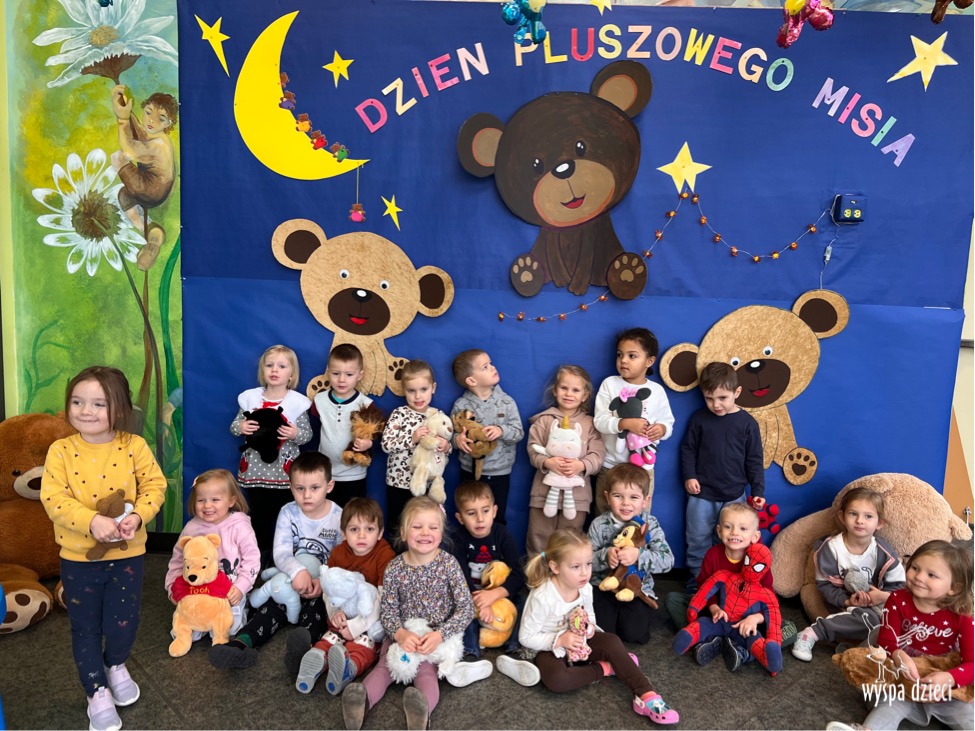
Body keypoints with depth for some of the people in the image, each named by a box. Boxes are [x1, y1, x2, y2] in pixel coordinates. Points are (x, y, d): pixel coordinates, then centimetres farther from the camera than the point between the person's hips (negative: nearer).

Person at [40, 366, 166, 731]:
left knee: (123, 623, 11)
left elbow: (154, 485, -7)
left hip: (127, 554, 0)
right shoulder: (61, 451, -10)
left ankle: (116, 665, 44)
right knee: (85, 628, 13)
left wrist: (137, 515, -24)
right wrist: (92, 521, -30)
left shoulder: (134, 446, -10)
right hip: (79, 557, 0)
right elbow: (54, 499, -16)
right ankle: (97, 693, 32)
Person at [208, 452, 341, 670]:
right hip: (290, 579, 2)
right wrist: (298, 571, -33)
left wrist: (324, 581, -27)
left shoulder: (339, 518, -8)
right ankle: (241, 644, -43)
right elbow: (281, 552, -12)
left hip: (323, 585, -2)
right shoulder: (288, 513, -3)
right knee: (272, 606, -22)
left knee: (315, 606, -30)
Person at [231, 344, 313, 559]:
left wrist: (295, 434, -23)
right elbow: (234, 426, 7)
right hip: (255, 467, 2)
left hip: (284, 469, -2)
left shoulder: (297, 402, -7)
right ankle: (261, 553, 30)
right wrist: (241, 427, -16)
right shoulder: (250, 398, -1)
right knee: (259, 513, 14)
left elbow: (308, 434, -2)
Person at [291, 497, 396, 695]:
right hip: (343, 619, 6)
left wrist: (356, 626, -25)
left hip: (372, 621, -5)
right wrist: (335, 612, -16)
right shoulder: (338, 554, 2)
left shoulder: (385, 556, -17)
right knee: (328, 640, -21)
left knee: (361, 646, -32)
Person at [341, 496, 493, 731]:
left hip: (437, 637, -3)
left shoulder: (448, 563, -10)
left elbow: (466, 608, -12)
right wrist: (400, 633, -25)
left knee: (426, 672, -28)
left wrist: (440, 634, -26)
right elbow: (387, 610, -3)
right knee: (383, 667, -22)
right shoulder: (394, 568, -5)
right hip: (403, 635, 3)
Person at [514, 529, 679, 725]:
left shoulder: (585, 589, -11)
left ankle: (646, 695, -21)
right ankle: (604, 668, -15)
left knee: (611, 641, -19)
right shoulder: (542, 598, -31)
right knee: (556, 679, -36)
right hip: (550, 648, -5)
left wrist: (590, 626, -15)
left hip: (578, 642, 5)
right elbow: (526, 637, -22)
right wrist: (559, 640, -31)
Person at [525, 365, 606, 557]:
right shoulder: (544, 420, 4)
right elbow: (533, 450, -2)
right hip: (545, 489, 0)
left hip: (577, 492, 0)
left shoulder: (590, 423, 6)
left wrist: (581, 465, -22)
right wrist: (548, 462, -22)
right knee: (539, 540, 6)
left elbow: (597, 455, -3)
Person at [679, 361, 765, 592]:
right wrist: (689, 476, -6)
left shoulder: (747, 423, -5)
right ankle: (697, 578, 27)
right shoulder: (699, 418, -4)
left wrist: (757, 491, -3)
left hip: (734, 496, 0)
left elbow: (754, 461, 0)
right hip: (701, 494, 1)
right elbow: (688, 449, 5)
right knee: (697, 541, 10)